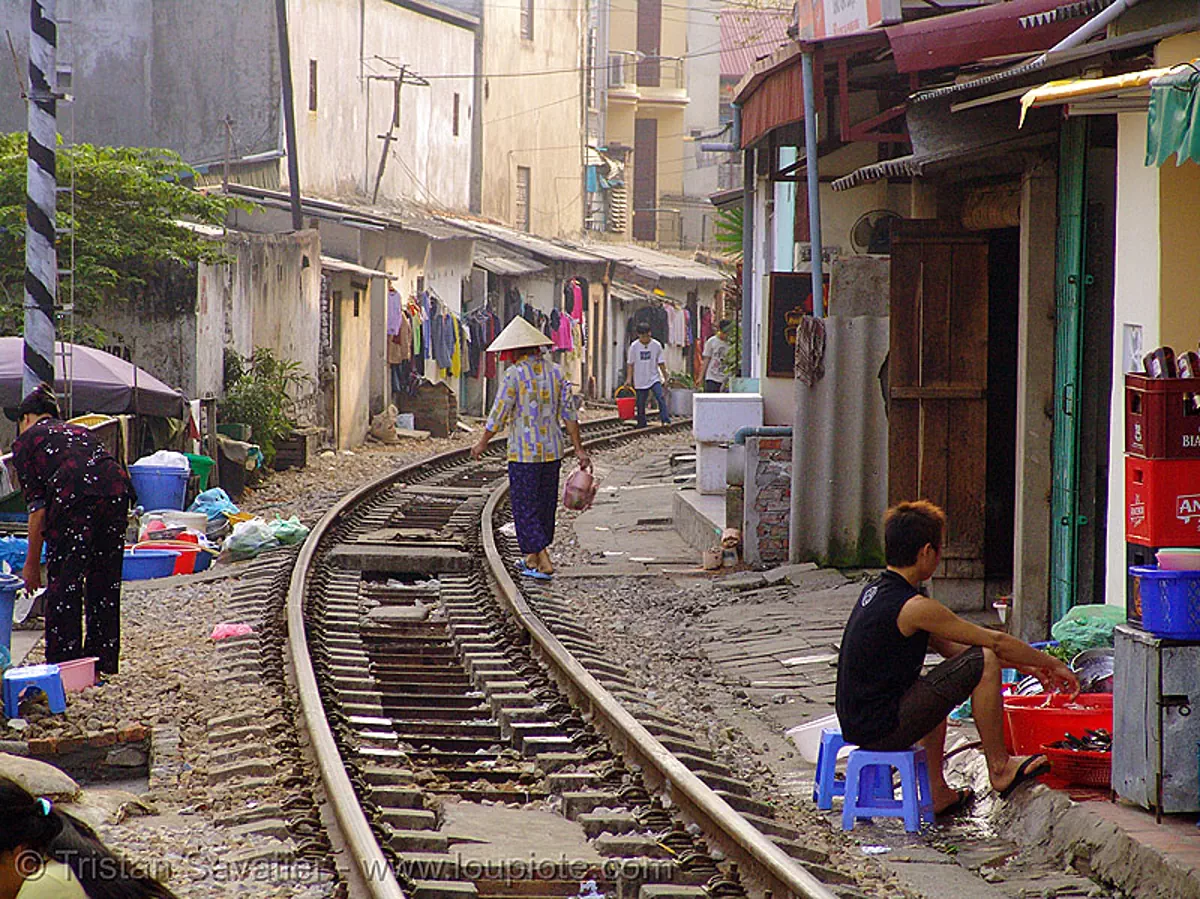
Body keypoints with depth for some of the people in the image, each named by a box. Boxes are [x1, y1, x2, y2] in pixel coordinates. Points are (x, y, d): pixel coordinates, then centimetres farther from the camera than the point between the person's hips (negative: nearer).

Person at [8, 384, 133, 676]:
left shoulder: (25, 440, 19)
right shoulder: (80, 430, 35)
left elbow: (37, 506, 11)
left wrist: (32, 564, 14)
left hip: (75, 493, -5)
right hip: (117, 487, 5)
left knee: (64, 583, 6)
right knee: (105, 581, 17)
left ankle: (64, 662, 7)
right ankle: (104, 660, 23)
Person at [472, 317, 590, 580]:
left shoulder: (514, 374, -12)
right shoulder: (555, 372, 4)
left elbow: (499, 415, -10)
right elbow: (569, 414, 3)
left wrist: (482, 443, 4)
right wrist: (579, 450, 5)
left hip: (523, 453, -6)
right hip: (552, 451, 6)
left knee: (525, 508, 0)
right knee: (545, 506, 15)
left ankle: (543, 561, -8)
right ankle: (532, 559, 26)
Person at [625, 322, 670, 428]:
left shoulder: (656, 345, -2)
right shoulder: (634, 346, -3)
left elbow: (661, 363, 5)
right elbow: (630, 364, 3)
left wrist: (665, 377, 6)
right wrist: (629, 378, -3)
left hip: (654, 378, -1)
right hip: (640, 381, 1)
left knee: (661, 397, -19)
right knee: (641, 403, 6)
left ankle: (665, 420, -20)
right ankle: (641, 424, 18)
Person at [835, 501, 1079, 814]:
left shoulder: (876, 591, 11)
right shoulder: (914, 608, -18)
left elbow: (947, 647, 17)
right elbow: (996, 642, -11)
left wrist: (1025, 666, 17)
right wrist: (1052, 664, 3)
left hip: (856, 722, 10)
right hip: (882, 731, -10)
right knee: (983, 663, -11)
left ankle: (937, 793, 34)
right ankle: (999, 769, 1)